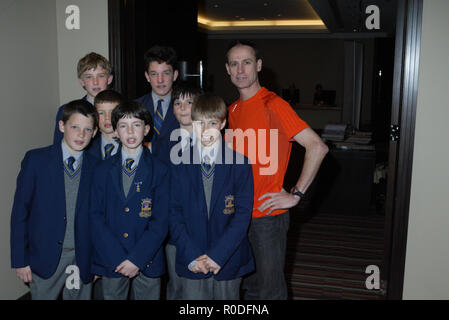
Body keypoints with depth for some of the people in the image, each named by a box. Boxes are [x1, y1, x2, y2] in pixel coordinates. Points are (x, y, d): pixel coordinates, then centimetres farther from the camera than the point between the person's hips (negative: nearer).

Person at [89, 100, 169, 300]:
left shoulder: (160, 171, -2)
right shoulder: (103, 170, 4)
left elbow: (160, 221, -6)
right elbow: (96, 217, -1)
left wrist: (137, 259, -13)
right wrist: (117, 259, -10)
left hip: (147, 262, -1)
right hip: (111, 262, 2)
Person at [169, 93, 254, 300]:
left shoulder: (240, 164, -4)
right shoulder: (180, 164, 0)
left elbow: (243, 214, -7)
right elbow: (174, 212, -2)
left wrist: (218, 255, -14)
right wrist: (190, 256, -11)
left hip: (229, 262, 0)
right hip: (191, 265, 1)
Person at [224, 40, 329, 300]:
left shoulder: (273, 105, -15)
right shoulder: (233, 110, 9)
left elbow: (318, 147, -21)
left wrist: (295, 195, -19)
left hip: (268, 215, -7)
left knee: (270, 290, 6)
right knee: (249, 286, 21)